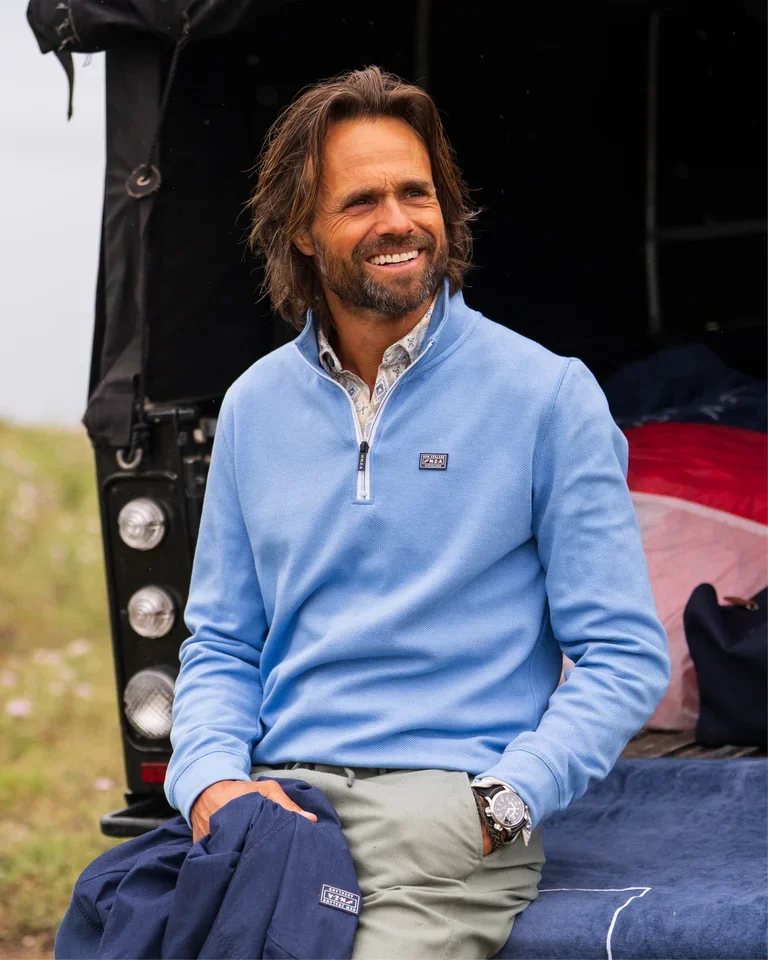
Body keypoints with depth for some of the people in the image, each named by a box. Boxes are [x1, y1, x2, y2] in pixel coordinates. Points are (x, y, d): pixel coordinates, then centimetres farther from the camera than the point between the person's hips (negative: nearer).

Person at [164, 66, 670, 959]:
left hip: (453, 803, -3)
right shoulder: (255, 405, 13)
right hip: (276, 796, 3)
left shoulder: (547, 394, 0)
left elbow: (623, 654, -1)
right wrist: (211, 778, -2)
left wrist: (500, 806, -13)